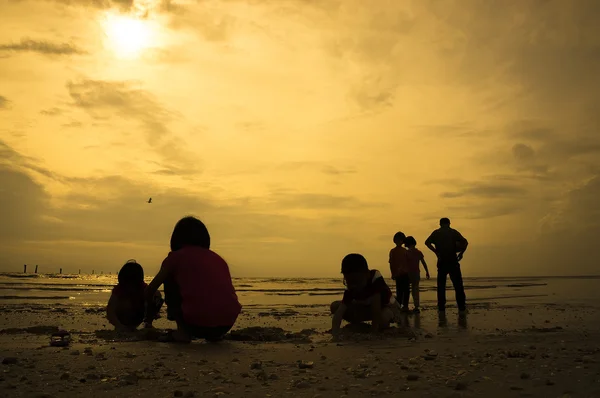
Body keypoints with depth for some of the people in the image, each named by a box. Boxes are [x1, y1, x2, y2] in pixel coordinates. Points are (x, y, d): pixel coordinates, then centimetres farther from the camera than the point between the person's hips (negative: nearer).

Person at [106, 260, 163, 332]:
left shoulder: (143, 288, -19)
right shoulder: (118, 289, -25)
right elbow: (110, 311, -36)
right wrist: (119, 326, -52)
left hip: (137, 317, 2)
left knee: (157, 295, -20)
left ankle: (147, 323, -7)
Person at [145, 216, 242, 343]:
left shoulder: (176, 257, 11)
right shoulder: (218, 258, 21)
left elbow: (150, 290, 22)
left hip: (198, 324, -5)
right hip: (227, 324, 5)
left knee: (170, 280, 20)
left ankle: (182, 332, 8)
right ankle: (215, 335, 21)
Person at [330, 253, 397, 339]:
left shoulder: (376, 277, -36)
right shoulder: (350, 289, -24)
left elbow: (376, 305, -40)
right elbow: (339, 311, -33)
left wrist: (374, 331, -41)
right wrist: (335, 333, -49)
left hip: (385, 306, -4)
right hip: (366, 307, 4)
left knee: (382, 318, -43)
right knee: (335, 306, -16)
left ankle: (383, 330, -5)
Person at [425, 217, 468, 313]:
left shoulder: (436, 233, 7)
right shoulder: (453, 232, 5)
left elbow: (427, 242, -4)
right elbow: (465, 242, -6)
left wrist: (436, 252, -2)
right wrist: (461, 253, 2)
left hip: (442, 262, 1)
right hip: (453, 261, 0)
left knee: (441, 286, 7)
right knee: (458, 285, 5)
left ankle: (441, 308, 4)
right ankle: (462, 307, 2)